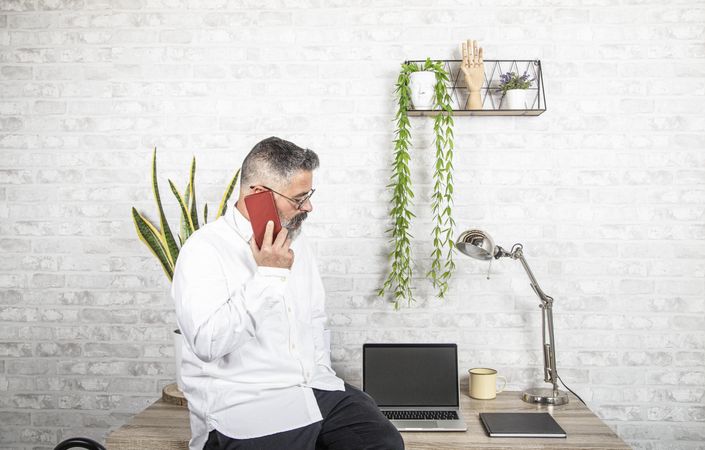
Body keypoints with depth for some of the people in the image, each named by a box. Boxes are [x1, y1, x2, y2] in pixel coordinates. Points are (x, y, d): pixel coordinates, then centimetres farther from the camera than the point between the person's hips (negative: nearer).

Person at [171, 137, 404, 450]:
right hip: (244, 403, -5)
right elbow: (207, 343, -22)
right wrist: (268, 274, -21)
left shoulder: (294, 241, 12)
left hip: (315, 388, 5)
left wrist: (322, 375, 7)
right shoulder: (204, 250, -11)